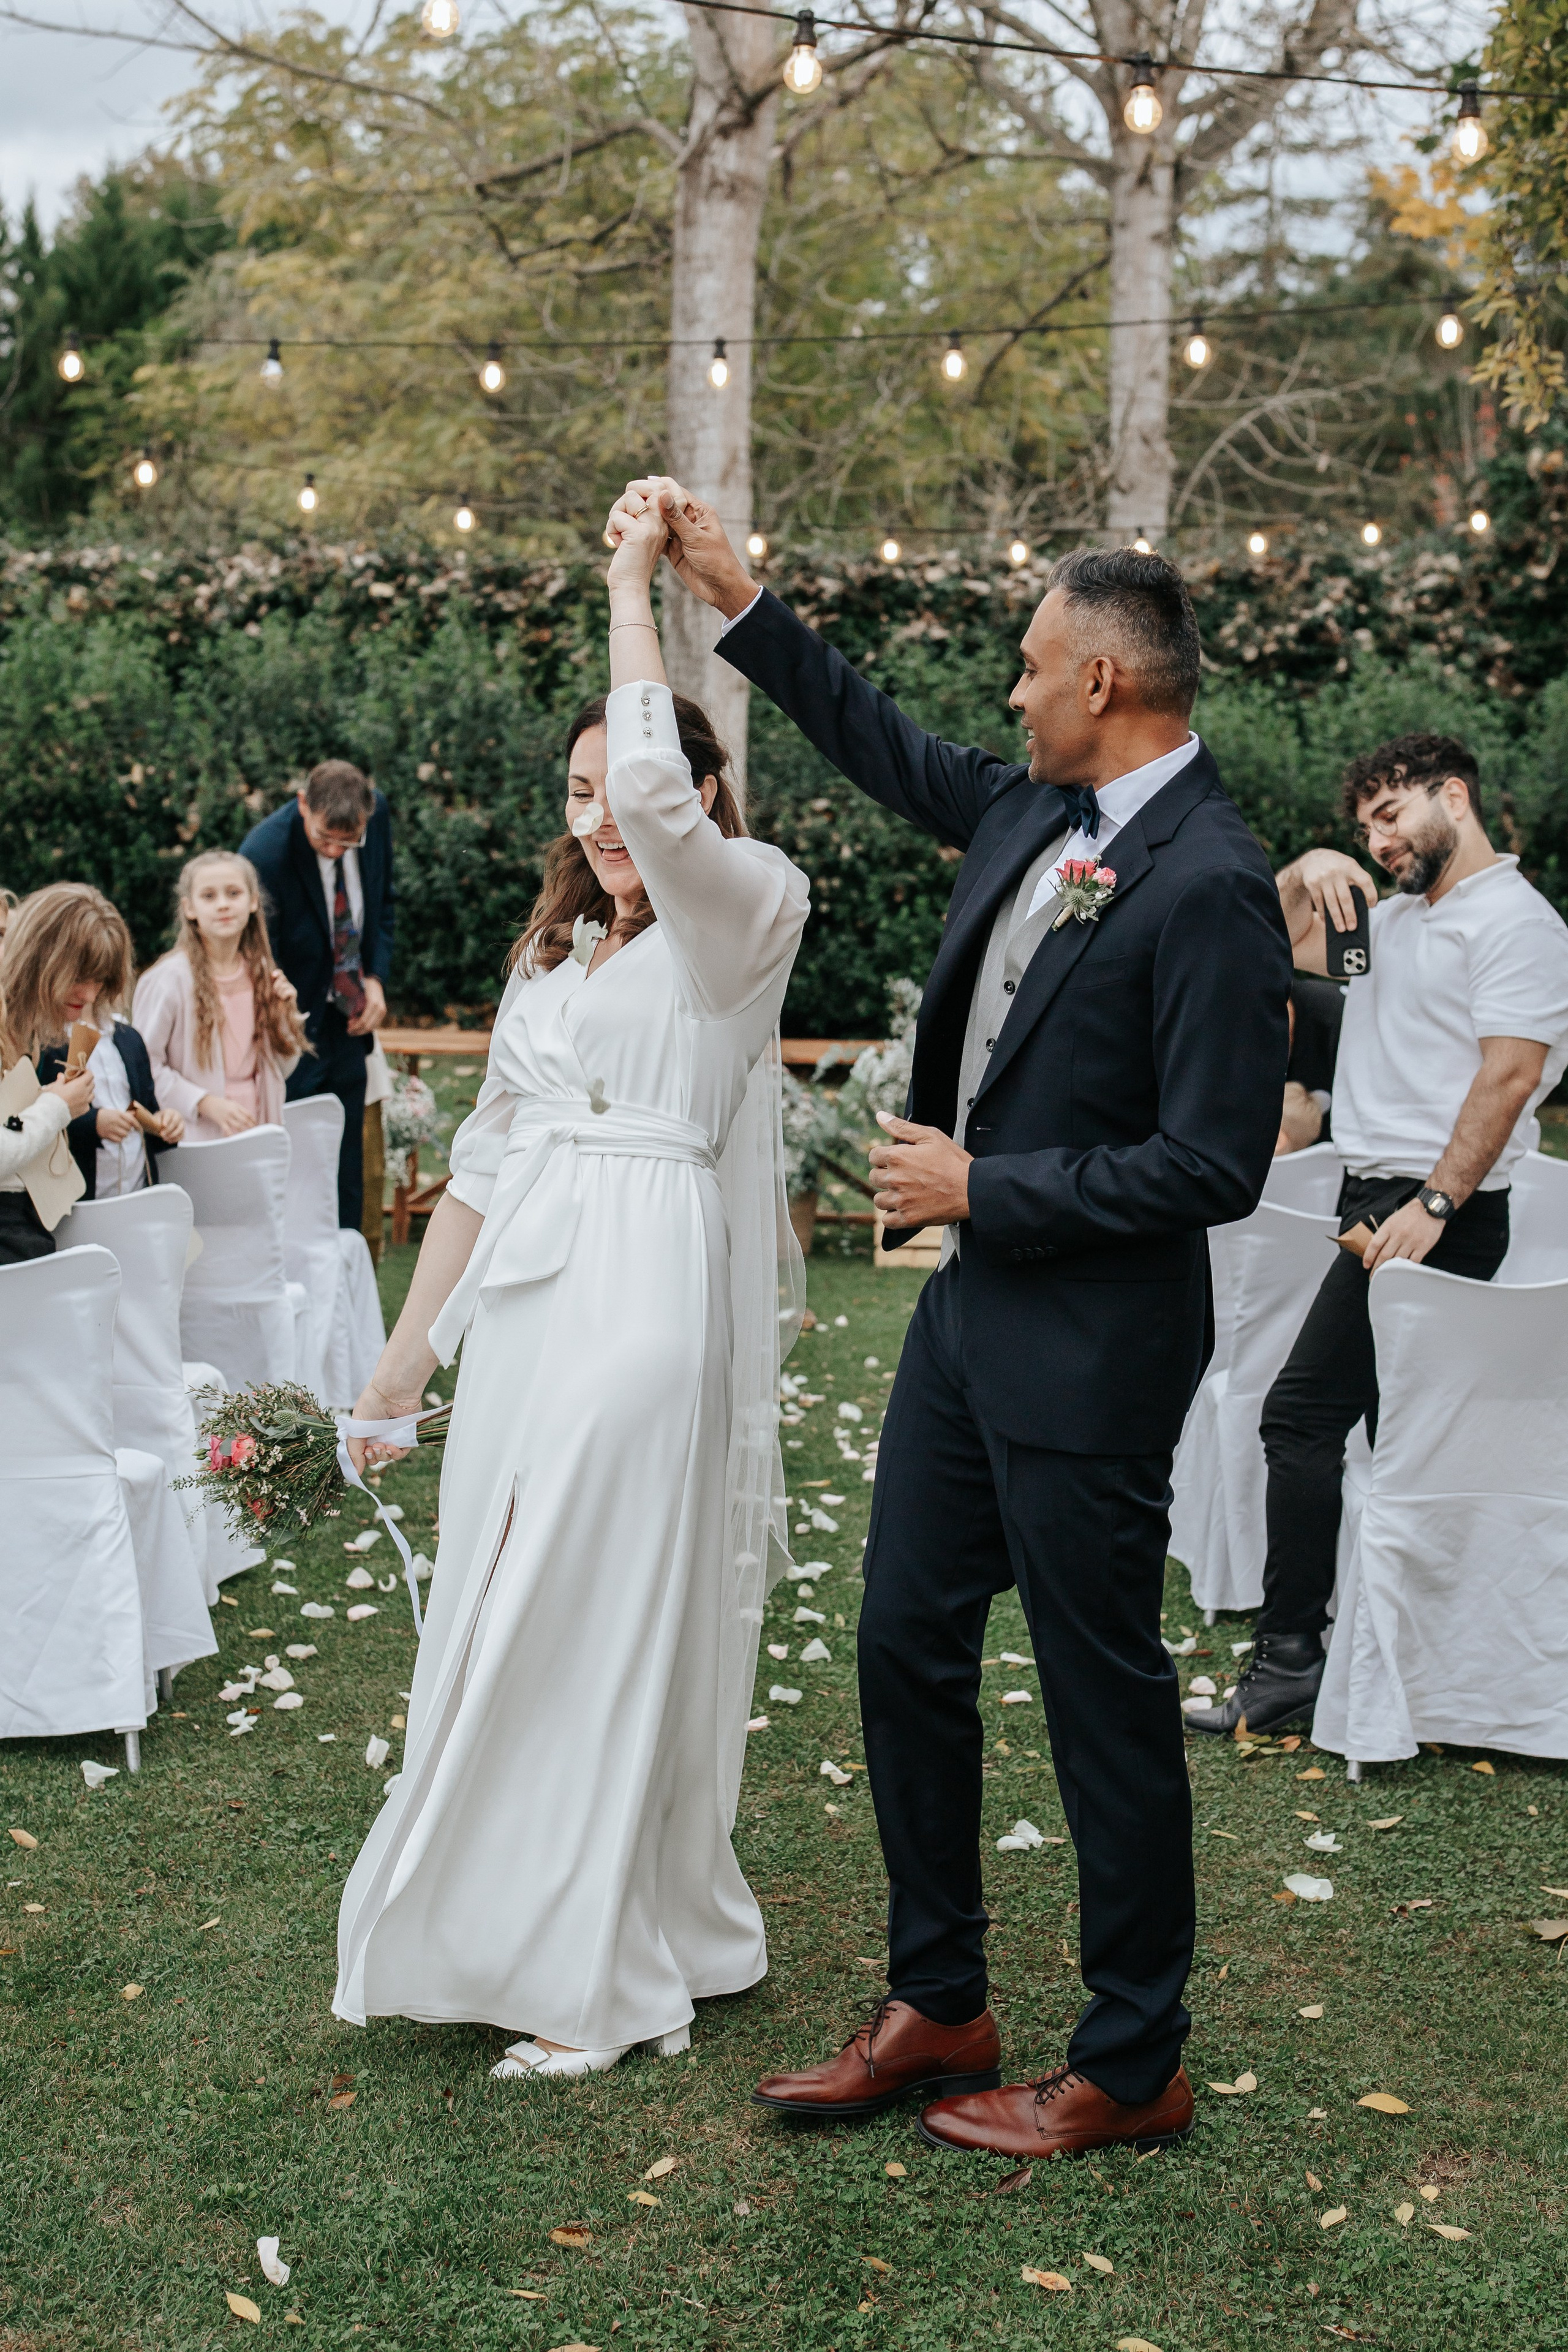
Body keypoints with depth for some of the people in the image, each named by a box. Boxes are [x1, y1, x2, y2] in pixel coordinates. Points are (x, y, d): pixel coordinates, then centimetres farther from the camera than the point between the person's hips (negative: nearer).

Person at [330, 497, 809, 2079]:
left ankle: (607, 1973, 10)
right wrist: (413, 1335, 18)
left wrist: (632, 586, -13)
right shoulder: (556, 949, 18)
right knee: (502, 1617, 10)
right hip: (522, 1297, 8)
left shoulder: (743, 909, -4)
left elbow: (660, 790, -25)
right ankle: (506, 1926, 24)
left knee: (607, 1616, -3)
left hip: (643, 1296, -7)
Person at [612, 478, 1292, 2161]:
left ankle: (1131, 2069, 22)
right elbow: (883, 745, 24)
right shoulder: (1034, 815, 6)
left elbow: (1215, 1166, -23)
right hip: (972, 1311, 9)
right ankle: (935, 2007, 31)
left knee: (1103, 1699, 4)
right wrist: (733, 599, 21)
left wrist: (984, 1188, -16)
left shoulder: (1210, 886, -20)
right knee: (907, 1648, 15)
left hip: (1089, 1353, -9)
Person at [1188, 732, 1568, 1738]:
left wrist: (1432, 1205, -22)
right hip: (1384, 1199, 9)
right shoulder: (1394, 919, 19)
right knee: (1397, 1434, 9)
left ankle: (1290, 1660, -7)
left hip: (1436, 1215, -9)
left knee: (1304, 1416, -10)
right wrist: (1308, 871, 7)